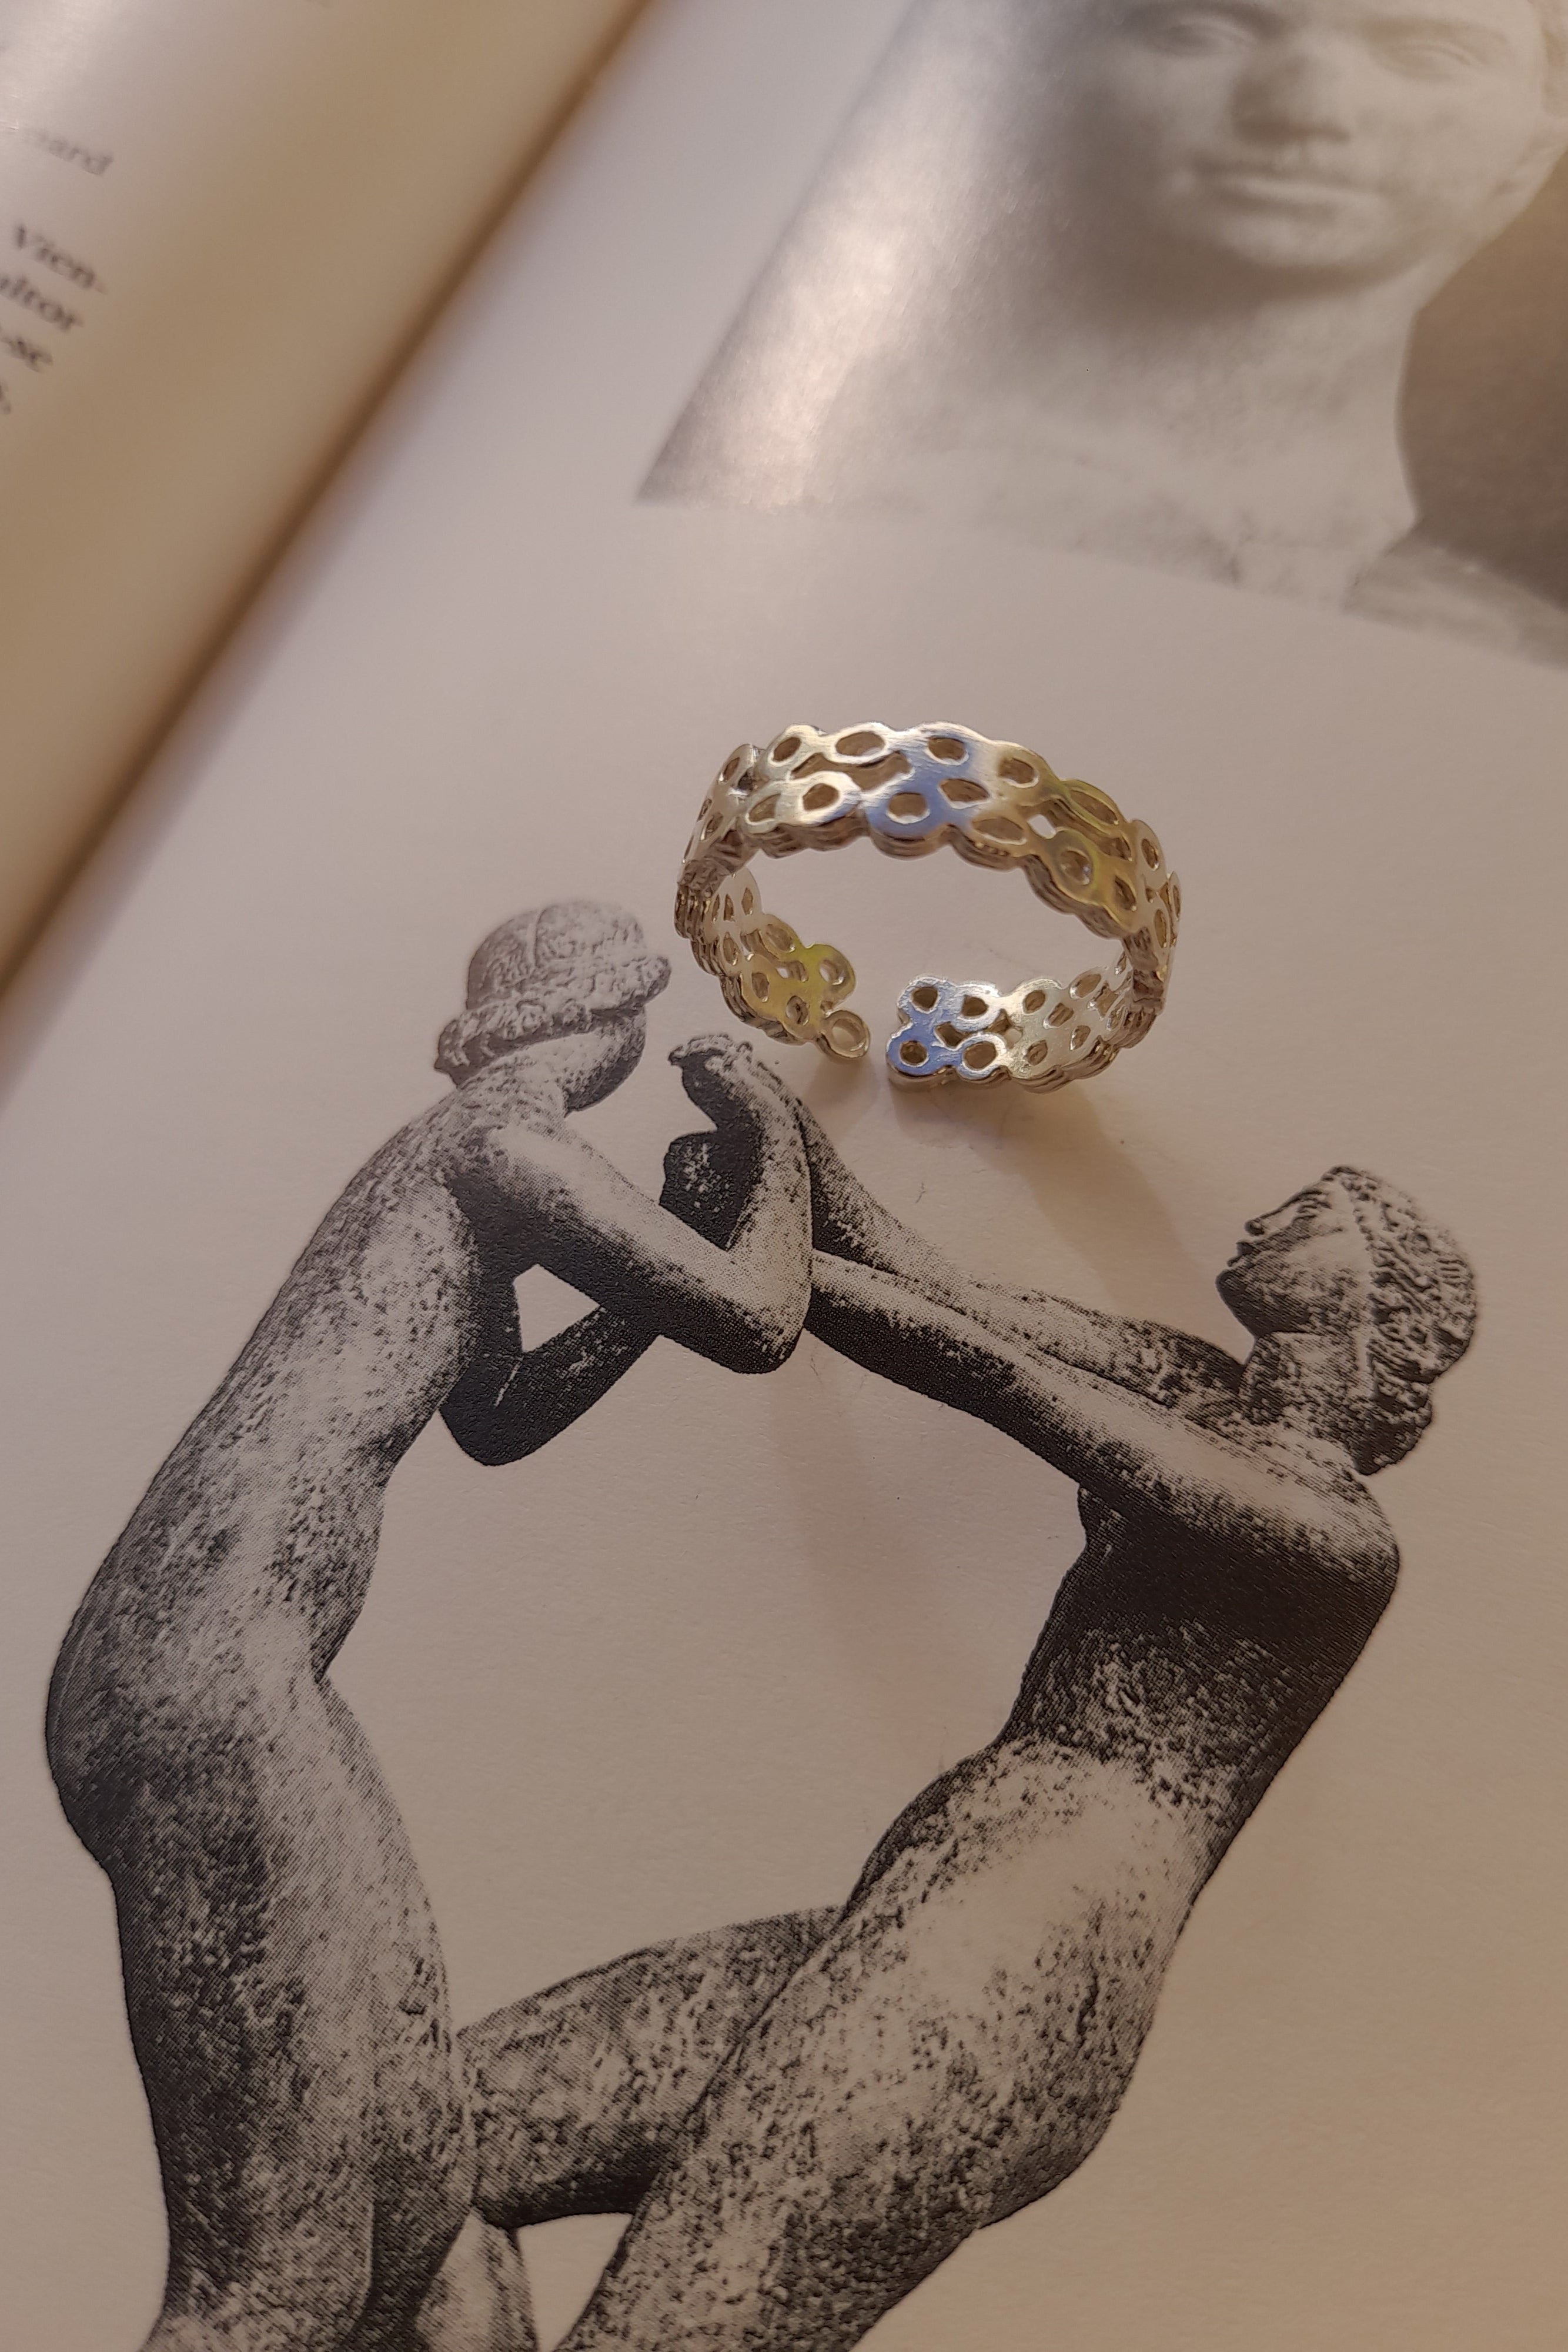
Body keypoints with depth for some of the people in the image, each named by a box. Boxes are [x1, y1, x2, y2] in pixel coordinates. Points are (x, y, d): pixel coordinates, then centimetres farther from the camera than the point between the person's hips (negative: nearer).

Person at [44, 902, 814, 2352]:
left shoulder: (443, 1163, 25)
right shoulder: (506, 1138, -4)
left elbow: (499, 1419, 34)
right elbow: (761, 1326, -9)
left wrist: (657, 1269, 30)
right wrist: (776, 1130, 9)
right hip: (215, 1685, -10)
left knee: (412, 2188, 13)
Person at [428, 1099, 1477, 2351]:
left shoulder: (1339, 1535, -2)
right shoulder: (1198, 1394, 21)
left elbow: (993, 1371, -10)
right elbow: (934, 1285, 11)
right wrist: (790, 1135, 1)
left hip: (1029, 1964, -7)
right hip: (921, 1923, 7)